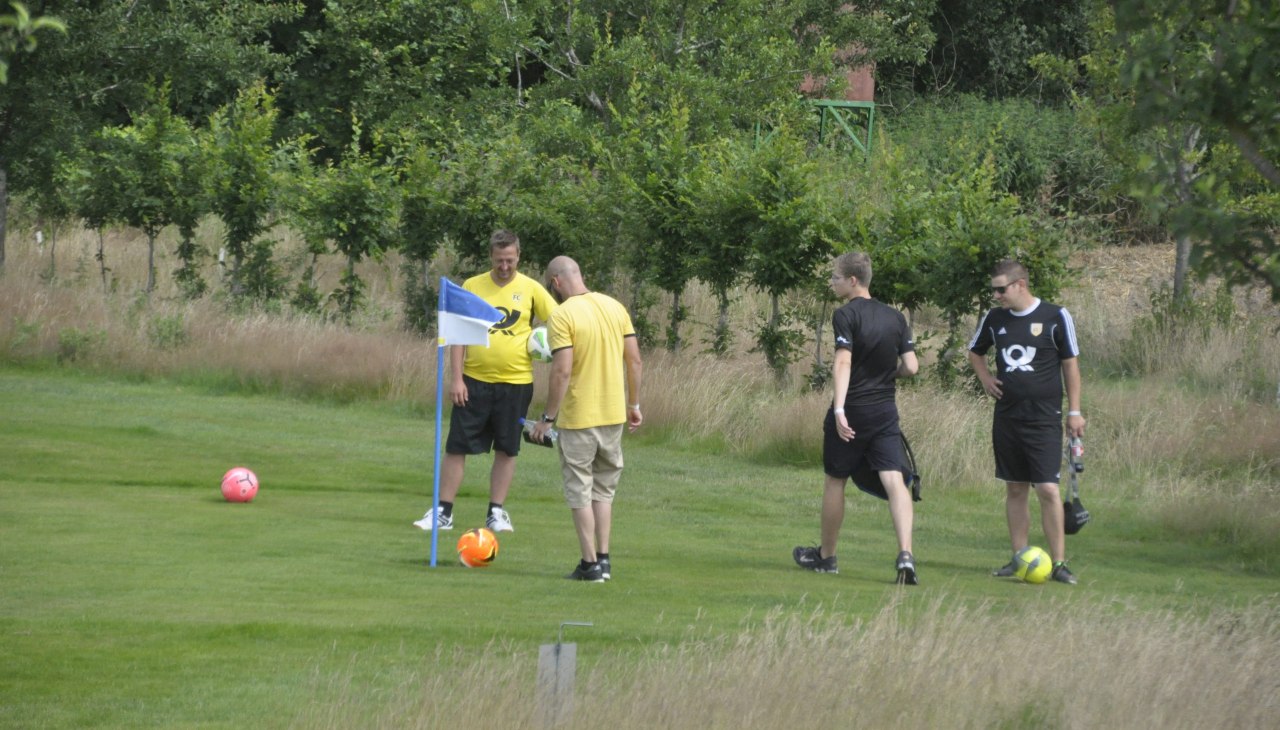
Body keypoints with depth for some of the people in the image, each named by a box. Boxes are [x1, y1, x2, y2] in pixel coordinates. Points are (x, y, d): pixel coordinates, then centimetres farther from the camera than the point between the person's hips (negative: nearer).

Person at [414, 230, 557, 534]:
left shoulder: (531, 289, 0)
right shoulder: (472, 287, 2)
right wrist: (456, 378, -6)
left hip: (515, 383, 0)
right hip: (474, 382, 0)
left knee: (507, 450, 6)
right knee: (457, 446, 1)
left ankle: (497, 512, 16)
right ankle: (443, 512, 6)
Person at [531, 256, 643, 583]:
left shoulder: (562, 316, -14)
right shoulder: (615, 307, 5)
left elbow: (562, 371, -19)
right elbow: (634, 360, 7)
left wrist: (548, 418, -12)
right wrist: (634, 404, 15)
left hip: (578, 419, -6)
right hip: (614, 415, 6)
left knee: (580, 491, 3)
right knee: (604, 489, 16)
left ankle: (590, 564, 1)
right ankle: (603, 559, 15)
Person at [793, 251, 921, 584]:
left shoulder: (846, 315, -9)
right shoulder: (895, 317, 7)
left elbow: (843, 362, -21)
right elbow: (911, 367, 4)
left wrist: (839, 410, -28)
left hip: (852, 410, -4)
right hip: (886, 413, 4)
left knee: (835, 480, 13)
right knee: (895, 482, -5)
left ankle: (826, 556, 27)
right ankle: (905, 554, -23)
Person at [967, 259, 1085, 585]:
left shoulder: (1055, 317, -6)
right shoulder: (994, 319, 7)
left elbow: (1070, 363, 0)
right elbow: (975, 351, 25)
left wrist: (1074, 412, -1)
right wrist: (985, 378, 6)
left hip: (1044, 419, -5)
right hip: (1006, 417, 5)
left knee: (1048, 489, -10)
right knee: (1015, 489, 8)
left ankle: (1058, 562, -5)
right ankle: (1019, 559, 13)